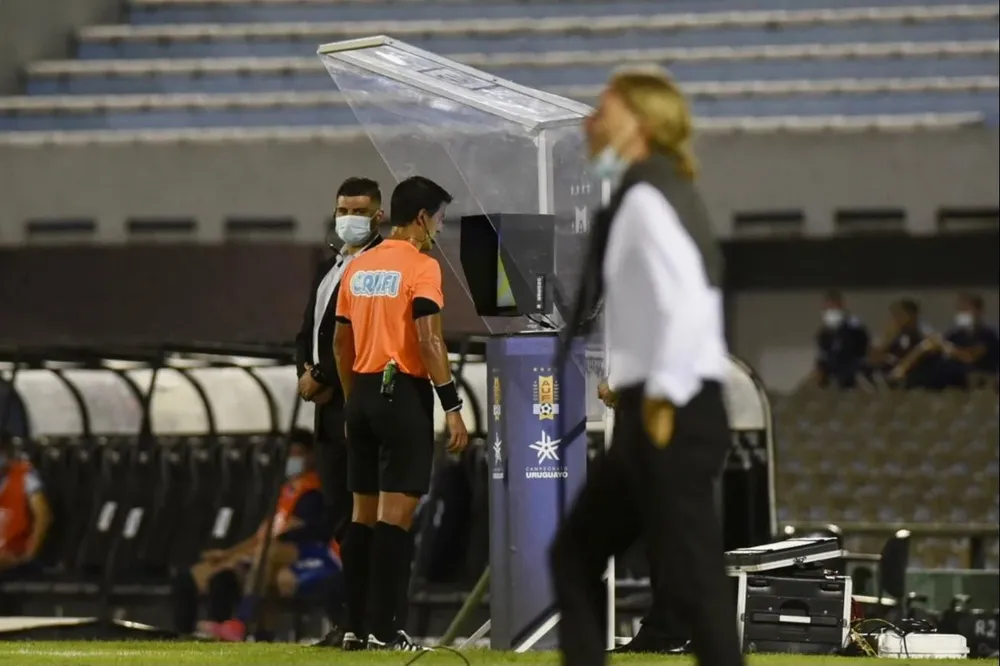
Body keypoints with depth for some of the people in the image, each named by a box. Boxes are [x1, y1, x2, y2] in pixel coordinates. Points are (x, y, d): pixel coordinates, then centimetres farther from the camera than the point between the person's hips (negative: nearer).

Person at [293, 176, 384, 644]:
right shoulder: (329, 268, 21)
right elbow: (308, 332, 21)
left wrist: (322, 377, -12)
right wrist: (306, 369, 1)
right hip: (331, 405, 9)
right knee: (339, 516, 9)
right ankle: (344, 619, 11)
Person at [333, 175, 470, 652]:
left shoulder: (358, 268, 13)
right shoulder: (421, 266, -9)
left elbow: (341, 343, 16)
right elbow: (428, 340, -17)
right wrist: (452, 407, -15)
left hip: (362, 394, 7)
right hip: (404, 395, -7)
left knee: (363, 512, 12)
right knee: (395, 513, -8)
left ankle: (355, 626, 12)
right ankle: (385, 630, -11)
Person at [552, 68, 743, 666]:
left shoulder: (646, 198, -13)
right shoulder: (659, 194, 17)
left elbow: (688, 304, -24)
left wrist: (663, 396, -20)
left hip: (672, 413, -10)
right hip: (652, 407, 10)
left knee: (692, 582, -8)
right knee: (576, 556, 15)